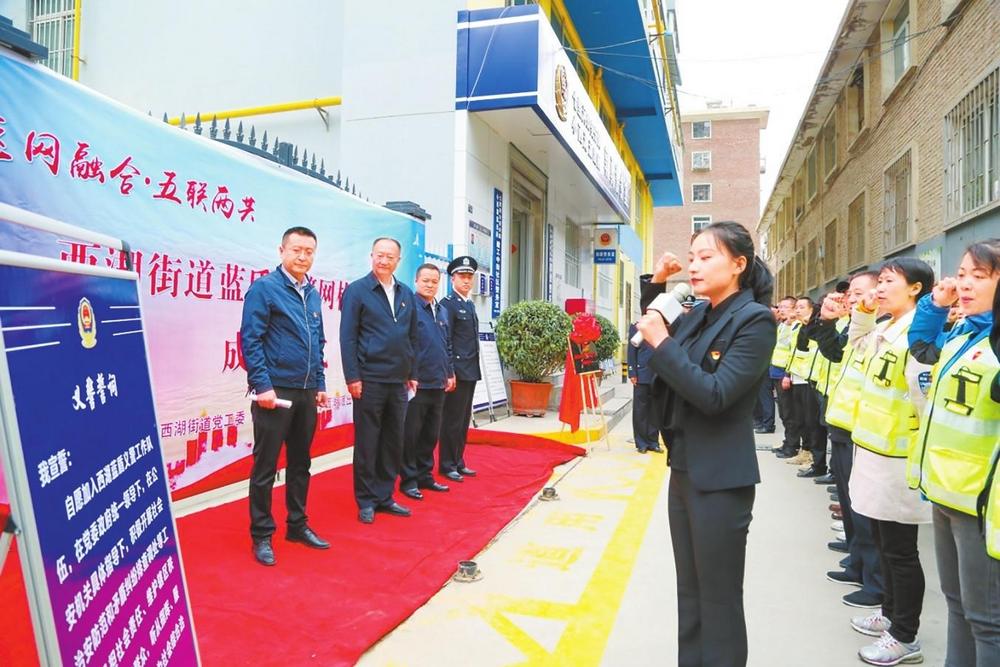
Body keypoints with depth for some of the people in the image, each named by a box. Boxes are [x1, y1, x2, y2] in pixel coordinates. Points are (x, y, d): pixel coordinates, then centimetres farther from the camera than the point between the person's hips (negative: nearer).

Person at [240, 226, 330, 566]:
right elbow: (251, 340, -12)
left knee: (300, 463, 15)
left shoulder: (313, 294, 12)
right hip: (276, 391, -7)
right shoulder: (264, 287, -8)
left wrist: (320, 384, 13)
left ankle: (298, 525, 29)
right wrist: (263, 386, -17)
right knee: (265, 466, 2)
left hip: (306, 393, 7)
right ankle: (261, 536, 15)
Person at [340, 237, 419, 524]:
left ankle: (384, 496, 24)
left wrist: (412, 374, 12)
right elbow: (347, 337, -8)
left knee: (393, 442, 11)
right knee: (367, 443, 4)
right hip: (369, 379, -5)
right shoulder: (357, 290, -4)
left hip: (398, 381, 5)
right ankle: (366, 501, 16)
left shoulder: (406, 294, 11)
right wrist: (352, 377, -13)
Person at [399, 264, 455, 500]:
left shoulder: (441, 311, 14)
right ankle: (409, 480, 13)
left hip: (438, 384, 7)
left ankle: (425, 476, 26)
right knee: (410, 434, 3)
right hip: (416, 383, -7)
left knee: (431, 434, 14)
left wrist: (450, 373, 15)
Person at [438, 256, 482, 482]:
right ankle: (447, 465, 10)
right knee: (452, 420, -1)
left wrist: (475, 369, 15)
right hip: (457, 372, -8)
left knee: (464, 420, 13)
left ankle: (458, 462, 22)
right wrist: (449, 372, -17)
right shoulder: (447, 304, -8)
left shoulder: (470, 304, 17)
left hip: (471, 372, 8)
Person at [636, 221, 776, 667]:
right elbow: (649, 346, 19)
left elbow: (714, 395, -23)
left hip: (720, 479, -7)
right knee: (689, 593, 19)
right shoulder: (696, 314, 6)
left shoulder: (755, 320, -14)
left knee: (718, 600, 5)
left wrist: (662, 343, -20)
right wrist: (655, 285, 6)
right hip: (684, 470, 8)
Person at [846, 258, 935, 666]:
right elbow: (857, 342, 31)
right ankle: (890, 613, 37)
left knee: (900, 551, 4)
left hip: (898, 457, -9)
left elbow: (925, 394, -22)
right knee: (884, 544, 20)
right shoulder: (883, 330, 9)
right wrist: (862, 311, 16)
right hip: (875, 451, 9)